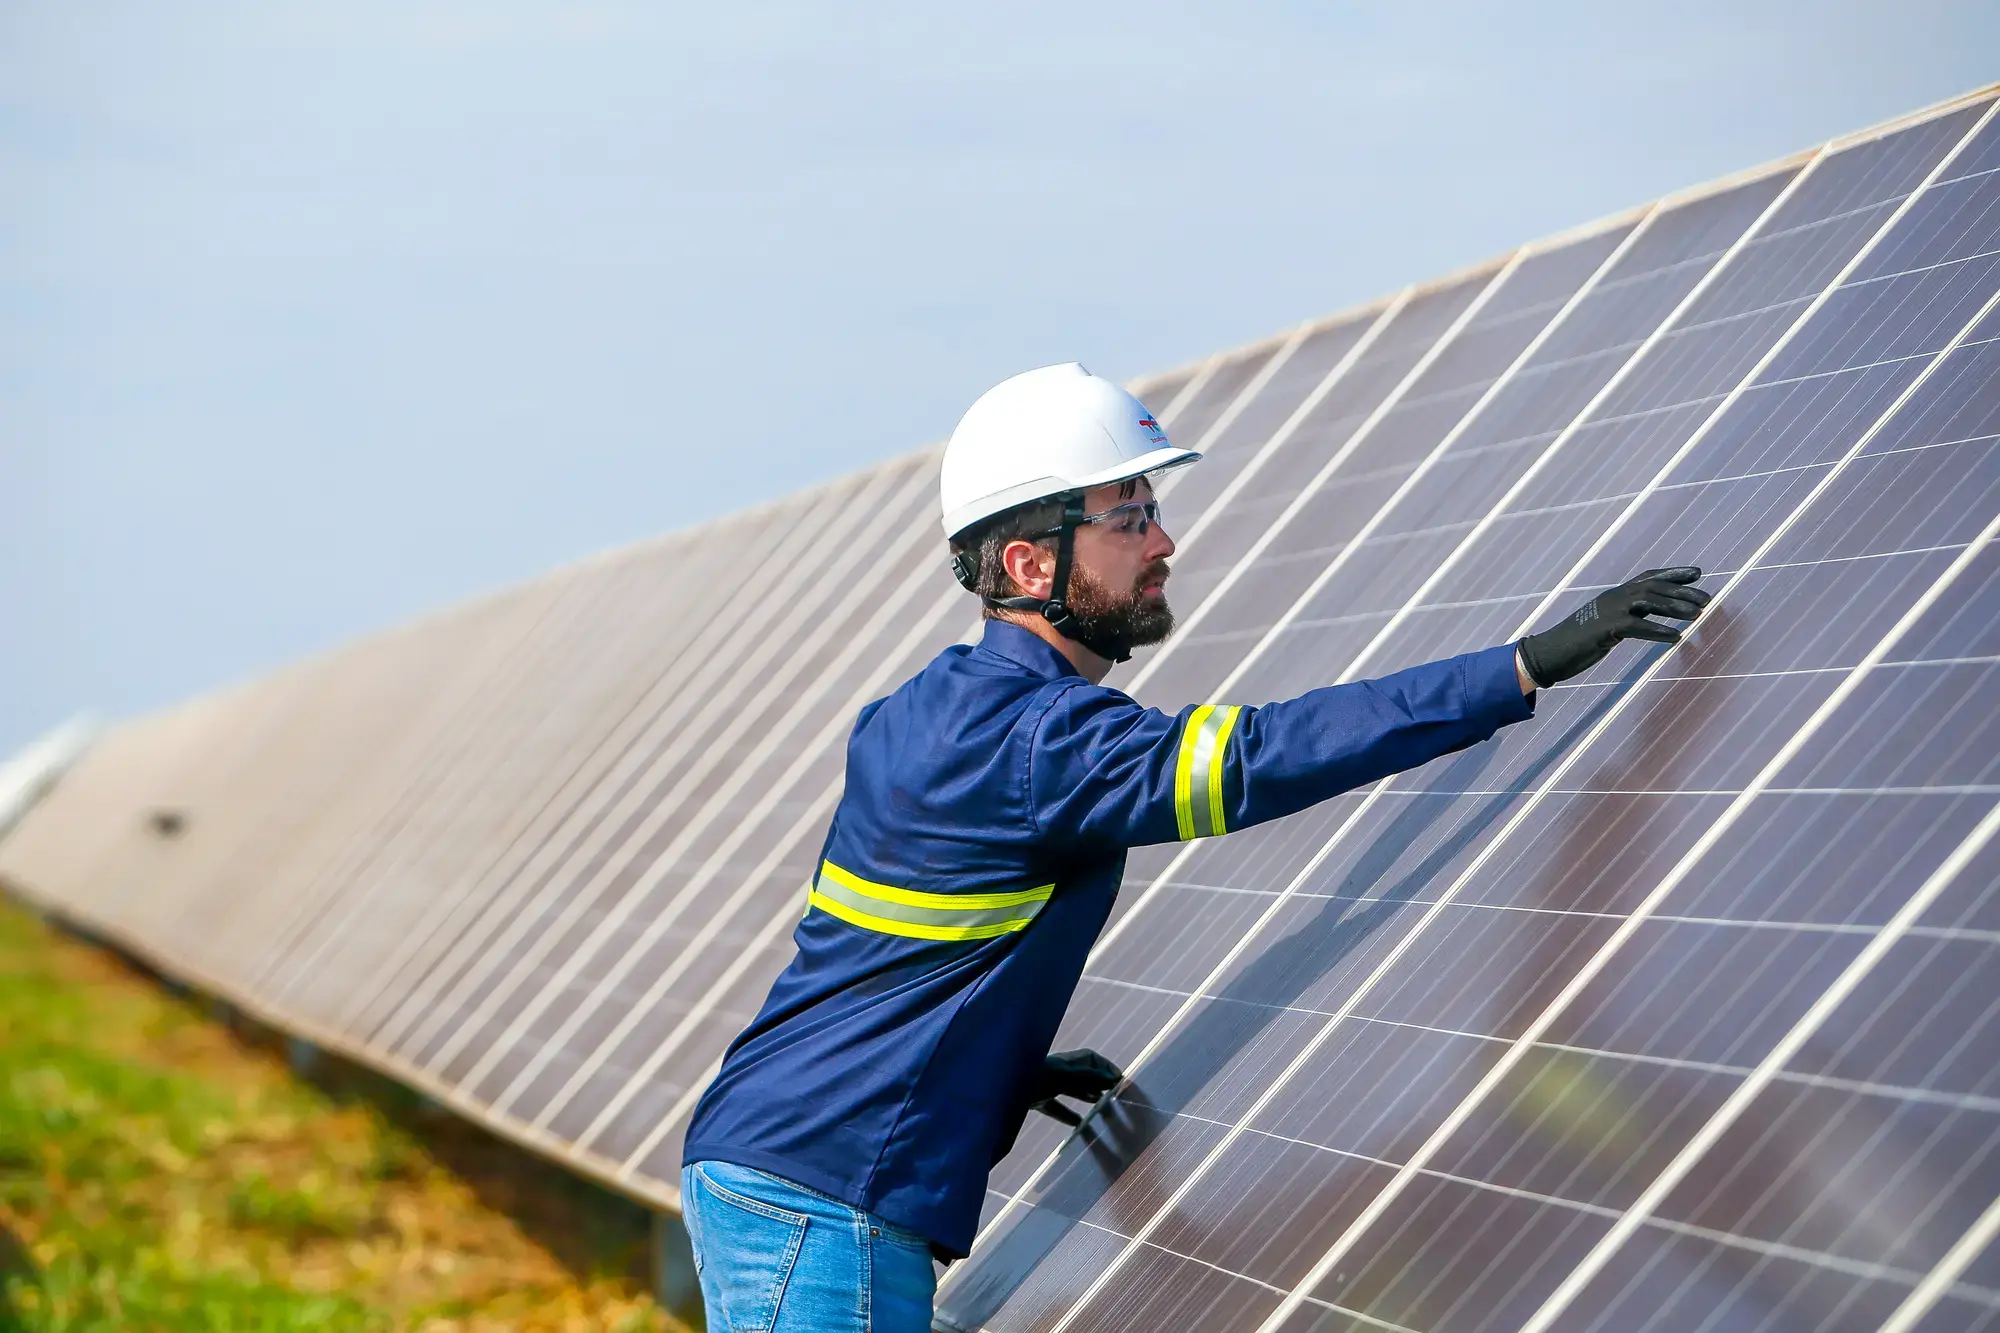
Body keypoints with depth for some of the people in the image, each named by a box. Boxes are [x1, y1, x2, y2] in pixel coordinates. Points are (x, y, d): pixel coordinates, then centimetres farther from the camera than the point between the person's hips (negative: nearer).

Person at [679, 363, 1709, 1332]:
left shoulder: (935, 711, 14)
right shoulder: (1036, 743, -19)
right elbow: (1264, 755, -28)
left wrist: (1009, 1067, 16)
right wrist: (1533, 662, -28)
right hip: (822, 1205, -10)